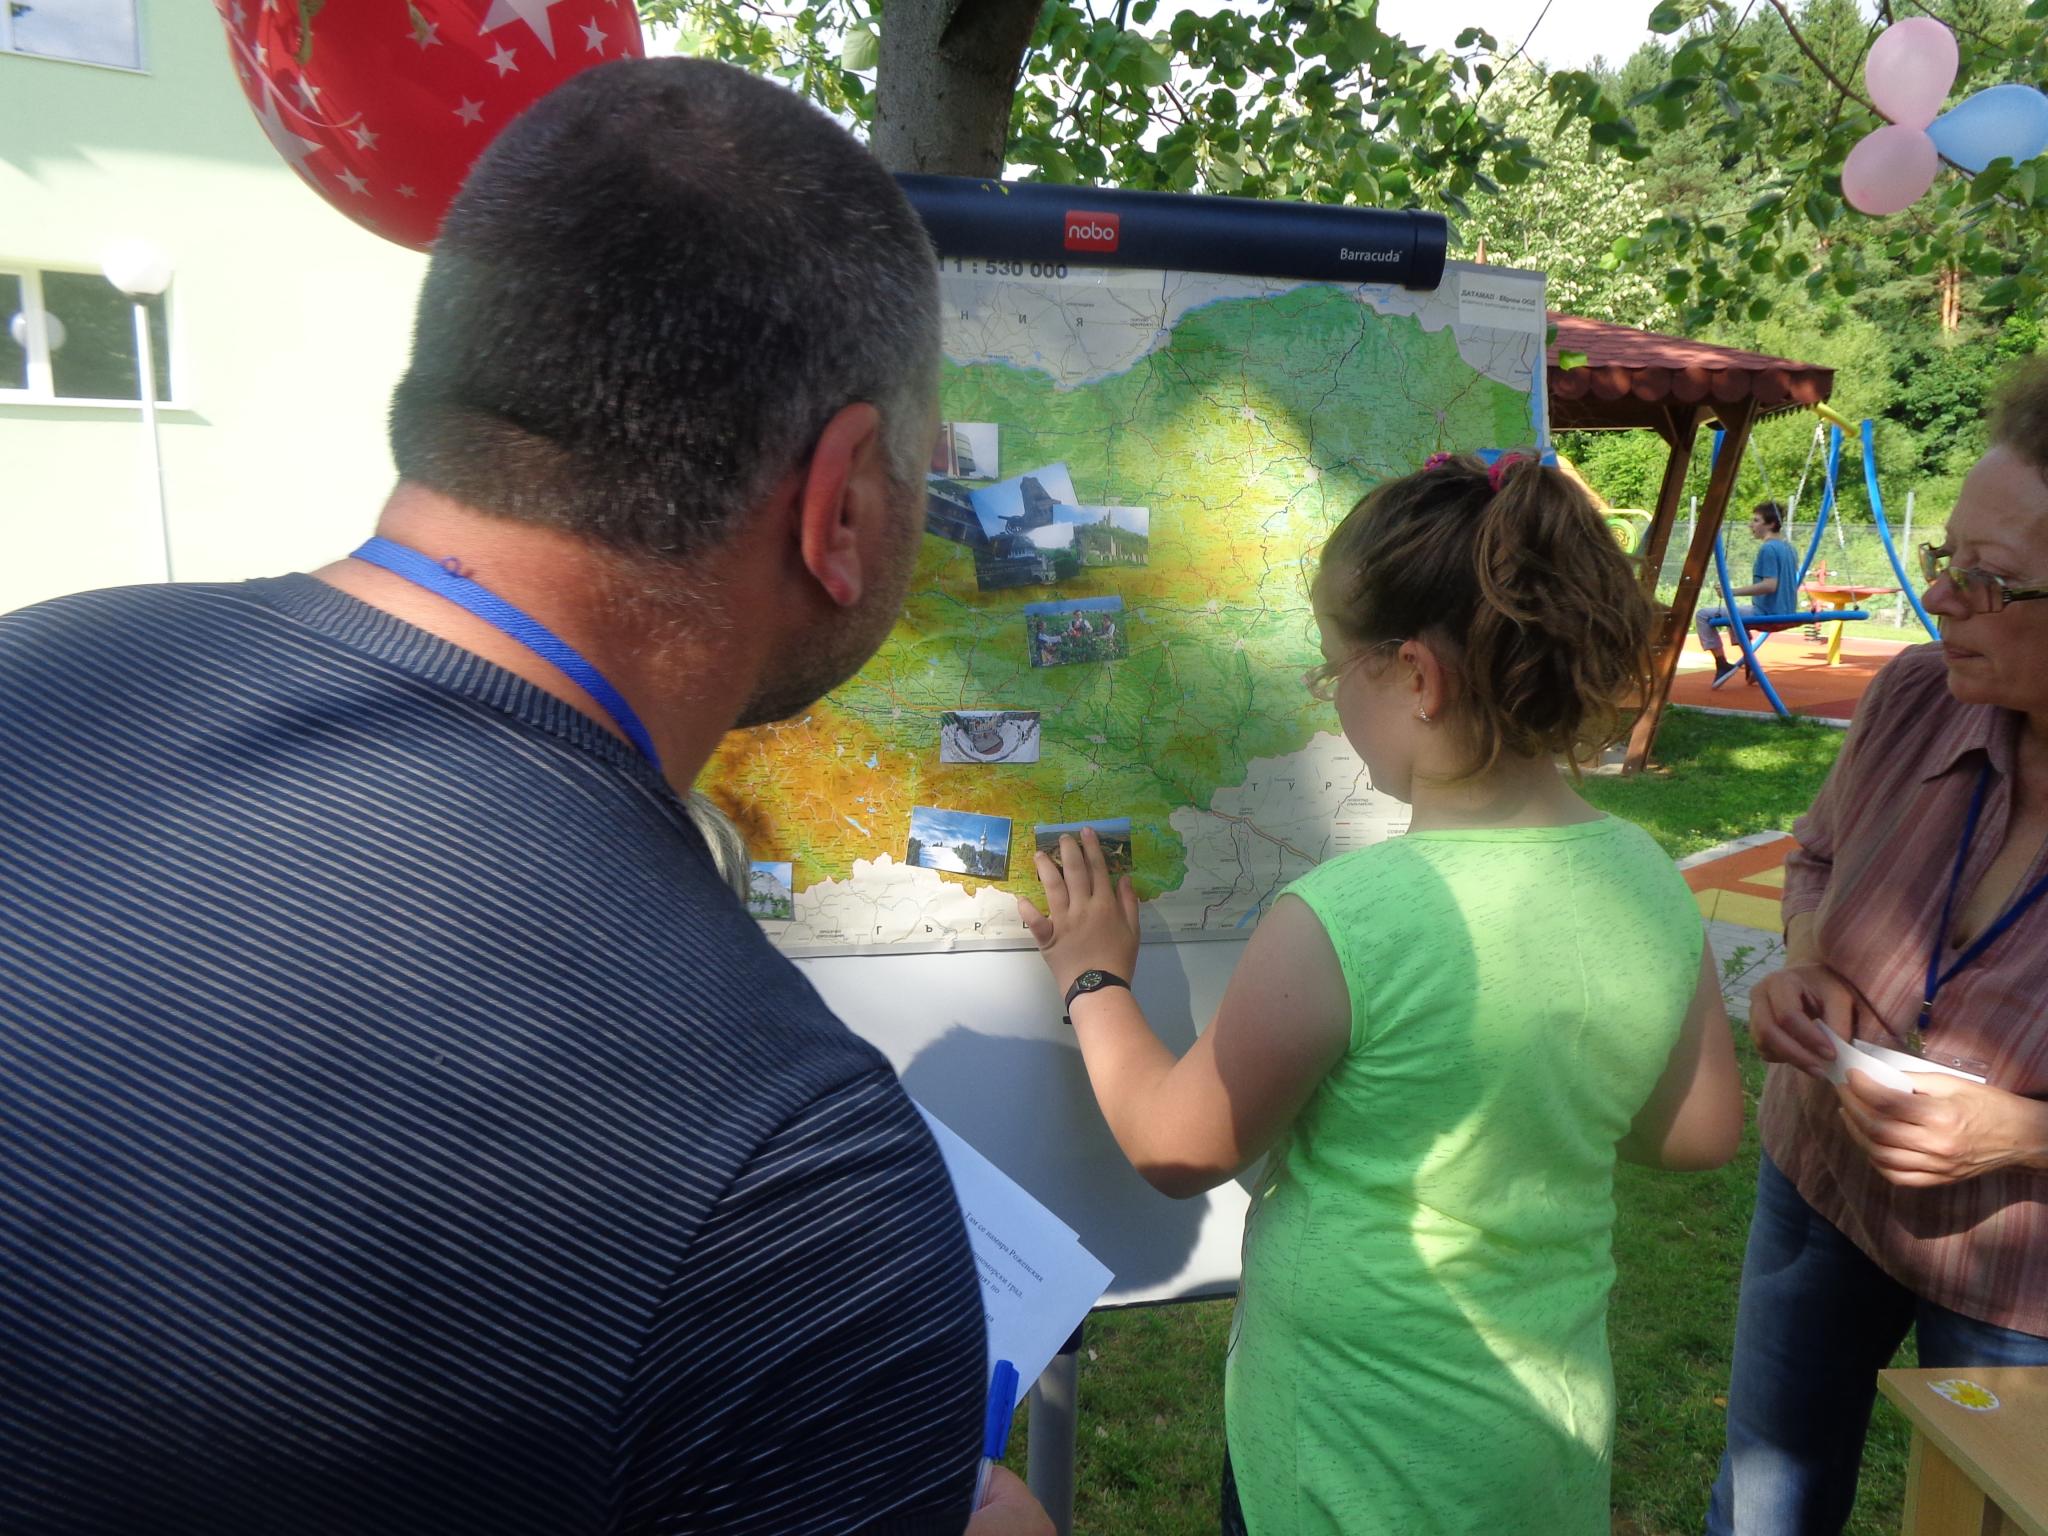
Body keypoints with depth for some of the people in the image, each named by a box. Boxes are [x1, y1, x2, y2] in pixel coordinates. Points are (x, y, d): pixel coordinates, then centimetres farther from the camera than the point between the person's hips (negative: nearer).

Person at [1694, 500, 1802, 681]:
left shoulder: (1767, 548, -17)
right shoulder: (1789, 547, 12)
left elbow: (1770, 585, -26)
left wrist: (1733, 591, -24)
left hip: (1766, 614, -10)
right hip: (1784, 612, 10)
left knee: (1703, 616, -7)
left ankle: (1722, 664, -5)